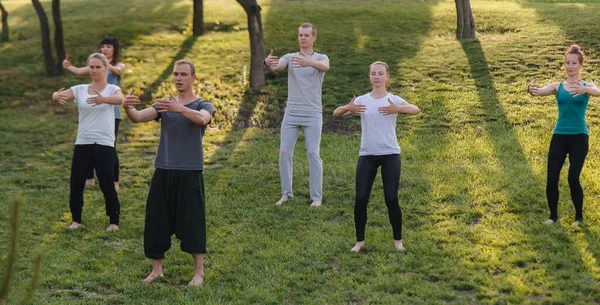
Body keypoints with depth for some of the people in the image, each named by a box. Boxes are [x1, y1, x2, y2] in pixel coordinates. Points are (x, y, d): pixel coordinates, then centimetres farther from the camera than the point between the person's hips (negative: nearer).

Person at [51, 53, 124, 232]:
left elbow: (120, 99, -26)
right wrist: (58, 96, -39)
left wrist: (103, 99, -49)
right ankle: (76, 220, 20)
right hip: (82, 144, 3)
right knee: (76, 184, 4)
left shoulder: (112, 89, -1)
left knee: (107, 185, -2)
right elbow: (58, 95, -12)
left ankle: (114, 221, 12)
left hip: (105, 145, -3)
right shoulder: (80, 90, 6)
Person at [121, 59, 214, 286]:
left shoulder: (203, 105, 0)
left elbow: (202, 119, -25)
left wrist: (179, 109, -42)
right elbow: (138, 117, -6)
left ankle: (199, 272, 10)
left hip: (190, 173, -4)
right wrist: (127, 107, -28)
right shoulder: (163, 105, 11)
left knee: (191, 222, -2)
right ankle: (156, 269, 18)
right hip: (163, 172, 4)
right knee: (156, 221, 5)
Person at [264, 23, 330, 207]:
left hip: (313, 114, -3)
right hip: (291, 113, 3)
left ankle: (317, 197, 2)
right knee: (284, 152, 0)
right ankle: (286, 193, 12)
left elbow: (325, 67, -25)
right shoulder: (289, 58, 8)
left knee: (313, 153, -5)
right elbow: (275, 66, -15)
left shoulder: (321, 58, 1)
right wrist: (267, 63, -41)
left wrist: (309, 62, -48)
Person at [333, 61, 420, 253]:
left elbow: (416, 110, -21)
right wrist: (348, 108, -27)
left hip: (390, 155, -2)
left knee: (391, 199, -4)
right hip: (367, 155, 2)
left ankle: (398, 240, 15)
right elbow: (336, 113, -5)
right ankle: (360, 240, 13)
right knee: (360, 199, -4)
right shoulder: (361, 101, 4)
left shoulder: (393, 100, -2)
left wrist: (397, 109, -40)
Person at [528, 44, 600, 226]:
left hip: (579, 136, -2)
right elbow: (540, 91, -12)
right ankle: (553, 215, 16)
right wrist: (532, 90, -37)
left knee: (573, 178, -11)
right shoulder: (558, 86, 7)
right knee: (551, 178, -5)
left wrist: (584, 90, -44)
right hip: (559, 136, 2)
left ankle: (579, 216, 11)